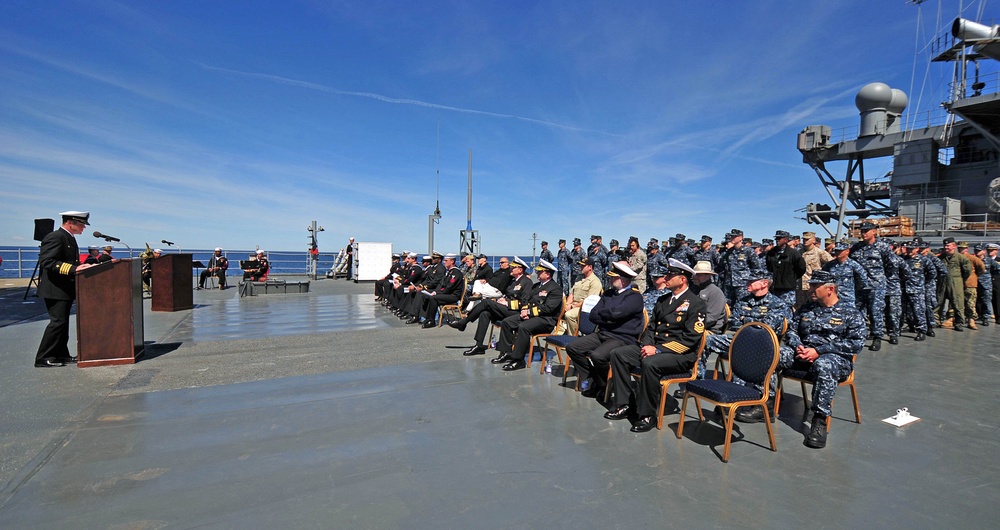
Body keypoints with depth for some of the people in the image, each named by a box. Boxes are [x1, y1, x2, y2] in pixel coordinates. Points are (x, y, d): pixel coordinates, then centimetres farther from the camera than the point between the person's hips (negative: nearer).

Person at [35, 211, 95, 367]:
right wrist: (73, 269, -32)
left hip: (66, 289, 10)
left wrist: (82, 266, 6)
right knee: (58, 322, -9)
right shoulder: (55, 237, -15)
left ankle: (61, 354, 20)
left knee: (63, 322, 13)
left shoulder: (69, 238, 16)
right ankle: (43, 358, -1)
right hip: (55, 289, -10)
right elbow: (47, 262, -24)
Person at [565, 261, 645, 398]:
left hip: (622, 339, -8)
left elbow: (615, 313, -22)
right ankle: (590, 380, 6)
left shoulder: (635, 297, -7)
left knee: (597, 355, -32)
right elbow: (593, 316, 8)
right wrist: (608, 318, -9)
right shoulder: (608, 293, 16)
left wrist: (601, 312, -3)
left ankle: (603, 387, -4)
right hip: (602, 334, 8)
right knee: (572, 348, -4)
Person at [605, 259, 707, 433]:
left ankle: (647, 415, -20)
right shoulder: (663, 300, 17)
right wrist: (648, 345, -4)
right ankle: (623, 405, -5)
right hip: (655, 348, 8)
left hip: (680, 355, -8)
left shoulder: (696, 303, -7)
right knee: (618, 353, -9)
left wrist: (658, 350, -20)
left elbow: (691, 339, -16)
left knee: (649, 363, -36)